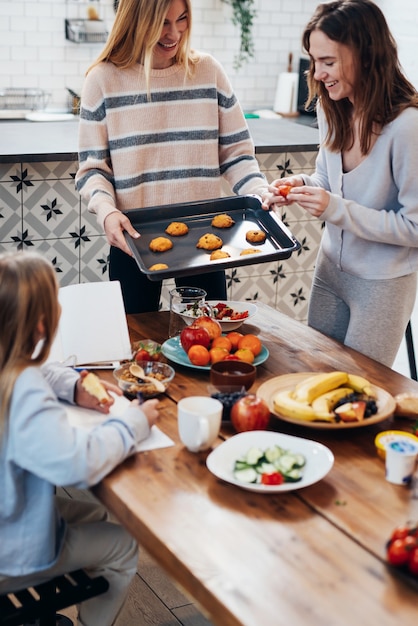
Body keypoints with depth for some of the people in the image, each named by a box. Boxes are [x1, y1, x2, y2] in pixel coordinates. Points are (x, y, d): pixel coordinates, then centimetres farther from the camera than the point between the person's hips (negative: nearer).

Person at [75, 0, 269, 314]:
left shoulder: (207, 71, 1)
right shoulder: (104, 79, -4)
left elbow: (236, 152, 5)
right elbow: (92, 166, -2)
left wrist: (259, 193, -12)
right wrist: (106, 211, -20)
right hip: (133, 239, -1)